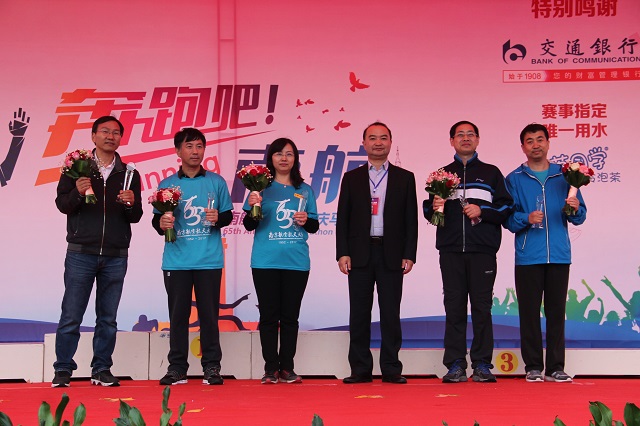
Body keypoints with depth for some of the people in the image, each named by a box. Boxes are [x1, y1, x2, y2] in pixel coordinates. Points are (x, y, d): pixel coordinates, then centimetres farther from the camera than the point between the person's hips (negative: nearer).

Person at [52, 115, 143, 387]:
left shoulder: (129, 174, 12)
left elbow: (136, 217, 9)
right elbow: (62, 204, 1)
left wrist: (131, 203, -13)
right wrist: (78, 192, -18)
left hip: (116, 256, 2)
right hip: (81, 252, -2)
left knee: (108, 318, 6)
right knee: (71, 316, -2)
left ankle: (101, 370, 15)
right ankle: (63, 370, 7)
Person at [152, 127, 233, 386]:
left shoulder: (216, 182, 8)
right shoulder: (167, 184, 9)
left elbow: (228, 215, 9)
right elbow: (157, 219, 9)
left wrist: (218, 218, -12)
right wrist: (161, 223, -13)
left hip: (209, 260, -1)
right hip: (177, 260, 1)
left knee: (209, 314, 1)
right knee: (178, 315, 4)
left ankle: (211, 367, 8)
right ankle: (177, 368, 11)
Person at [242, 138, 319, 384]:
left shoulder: (304, 190, 11)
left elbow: (314, 226, 13)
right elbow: (249, 225, 2)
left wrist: (306, 221, -8)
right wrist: (253, 208, -17)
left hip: (296, 262, 2)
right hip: (266, 261, -2)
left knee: (290, 316, 4)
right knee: (269, 315, -1)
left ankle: (287, 368, 9)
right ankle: (270, 369, 5)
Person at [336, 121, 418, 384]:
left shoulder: (405, 178, 9)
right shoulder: (352, 178, 10)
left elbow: (411, 220, 6)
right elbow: (343, 218, 6)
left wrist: (409, 254, -2)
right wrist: (342, 253, -4)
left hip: (391, 254, 0)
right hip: (360, 254, 1)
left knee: (390, 313, 2)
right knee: (359, 312, 3)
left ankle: (391, 368, 9)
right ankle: (360, 369, 9)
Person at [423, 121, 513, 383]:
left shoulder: (491, 173, 13)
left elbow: (506, 207, 6)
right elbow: (428, 210, 17)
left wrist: (482, 212, -9)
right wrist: (434, 208, -5)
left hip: (482, 250, -1)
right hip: (451, 250, 1)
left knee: (482, 307, -2)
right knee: (454, 307, 0)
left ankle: (482, 364, 4)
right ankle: (455, 365, 3)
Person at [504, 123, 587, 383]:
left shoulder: (565, 176, 11)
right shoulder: (514, 179, 7)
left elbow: (579, 217, 11)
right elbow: (507, 218, 2)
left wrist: (575, 208, -11)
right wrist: (526, 219, -17)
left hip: (559, 254, 1)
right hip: (528, 256, -1)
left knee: (556, 312, 2)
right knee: (529, 312, 1)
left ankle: (555, 368, 8)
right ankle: (533, 367, 8)